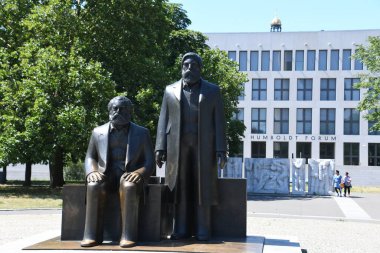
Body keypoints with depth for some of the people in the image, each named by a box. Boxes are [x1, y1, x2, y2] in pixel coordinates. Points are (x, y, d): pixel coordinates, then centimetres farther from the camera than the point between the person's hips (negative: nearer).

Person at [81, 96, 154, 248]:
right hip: (106, 176, 2)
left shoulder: (142, 133, 7)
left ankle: (128, 235, -35)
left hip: (130, 177, -1)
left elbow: (149, 161, 3)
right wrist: (92, 172, -10)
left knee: (129, 187, -37)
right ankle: (92, 235, -29)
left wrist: (139, 173, -19)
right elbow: (90, 157, 14)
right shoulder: (98, 132, 12)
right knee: (94, 186, -33)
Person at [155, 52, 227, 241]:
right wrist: (160, 148, -2)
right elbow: (163, 121, 8)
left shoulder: (213, 91, 8)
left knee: (202, 188, -1)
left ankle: (202, 230, 3)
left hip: (204, 146, -1)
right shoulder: (170, 90, 12)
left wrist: (221, 151, -6)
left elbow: (219, 122, 3)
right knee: (179, 189, 0)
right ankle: (181, 230, 5)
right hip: (177, 147, 1)